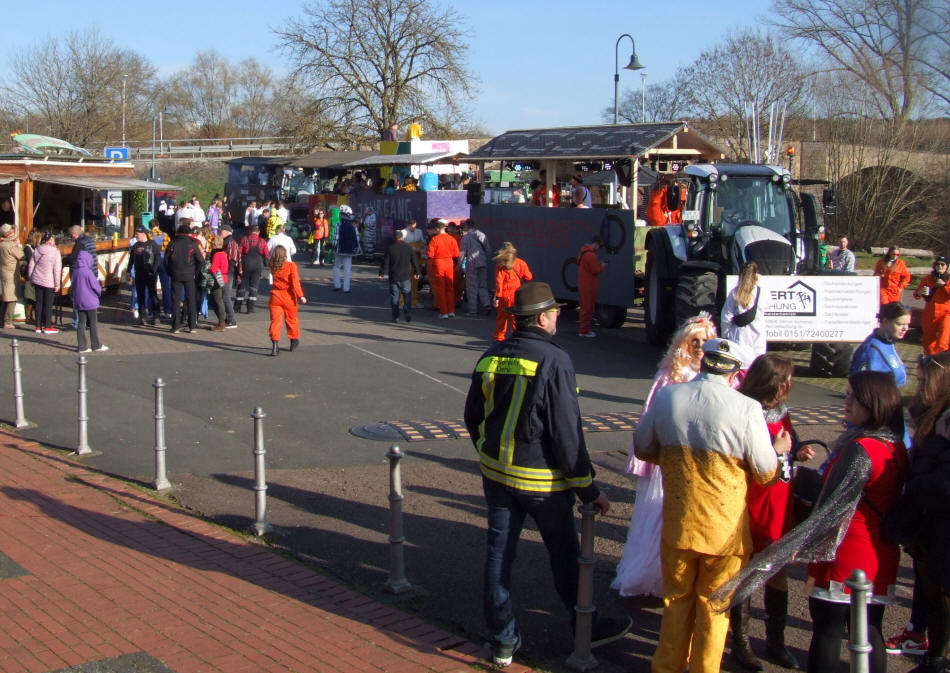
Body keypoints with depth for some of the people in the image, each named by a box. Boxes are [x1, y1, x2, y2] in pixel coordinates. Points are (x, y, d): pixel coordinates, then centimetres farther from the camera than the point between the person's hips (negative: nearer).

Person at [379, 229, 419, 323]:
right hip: (406, 277, 1)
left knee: (394, 297, 5)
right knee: (407, 296, 9)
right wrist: (416, 273, 16)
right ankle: (407, 314, -4)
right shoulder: (408, 248, -2)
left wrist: (382, 273, 6)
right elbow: (414, 262, 4)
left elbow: (385, 262, -4)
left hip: (393, 277, -1)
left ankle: (395, 317, 3)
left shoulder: (390, 248, -7)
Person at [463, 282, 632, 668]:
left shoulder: (490, 358, 2)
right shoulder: (553, 360, -18)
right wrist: (588, 488, -11)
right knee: (564, 555, 11)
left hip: (496, 473, 5)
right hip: (542, 480, -5)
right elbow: (567, 433, -18)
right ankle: (586, 629, 28)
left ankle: (502, 640, 19)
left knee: (499, 553, 11)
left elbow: (472, 416, 13)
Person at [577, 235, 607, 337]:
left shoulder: (583, 252, 14)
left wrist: (598, 264, 12)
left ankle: (583, 329, 24)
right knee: (588, 308, -4)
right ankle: (584, 331, -1)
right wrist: (602, 267, -3)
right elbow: (595, 270, -20)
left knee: (585, 308, 17)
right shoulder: (591, 255, -20)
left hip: (583, 285, 10)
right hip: (589, 286, -10)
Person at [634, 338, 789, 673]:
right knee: (714, 604, 16)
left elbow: (643, 449, 8)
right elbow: (765, 473, -8)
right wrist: (779, 449, 13)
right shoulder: (746, 408, -18)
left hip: (677, 522, 3)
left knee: (677, 597, 21)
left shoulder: (665, 397, -8)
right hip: (724, 527, -2)